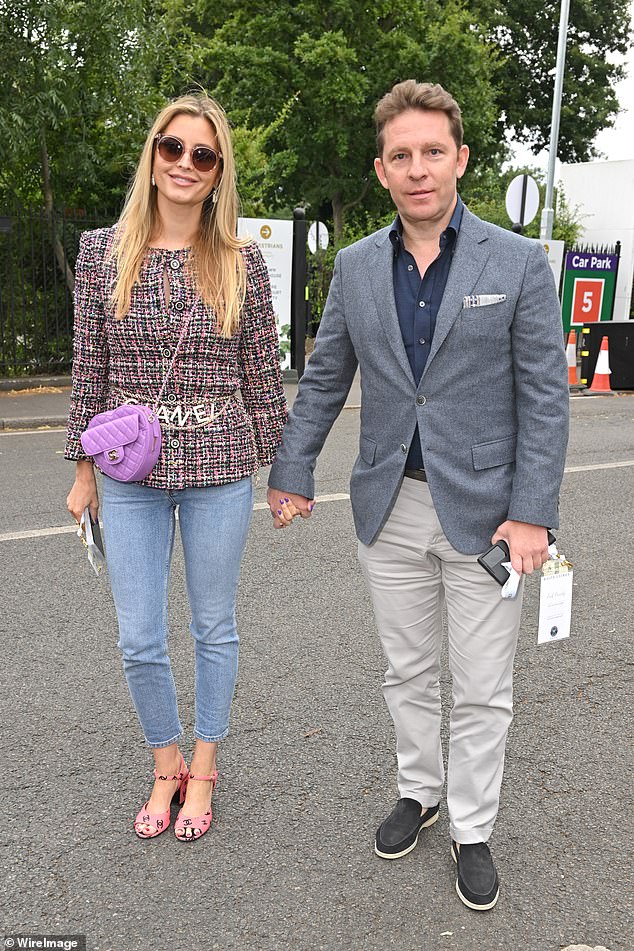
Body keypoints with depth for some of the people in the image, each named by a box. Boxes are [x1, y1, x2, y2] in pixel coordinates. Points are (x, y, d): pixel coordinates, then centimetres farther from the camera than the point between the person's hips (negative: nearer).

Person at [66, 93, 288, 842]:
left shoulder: (241, 262, -2)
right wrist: (83, 469, 6)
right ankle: (166, 767, 34)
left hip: (218, 471, -1)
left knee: (214, 627, 12)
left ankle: (202, 769, 35)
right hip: (131, 475, 1)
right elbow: (89, 369, 4)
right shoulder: (102, 251, 1)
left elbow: (262, 373, 2)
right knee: (139, 641, 7)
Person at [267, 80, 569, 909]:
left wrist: (531, 513, -12)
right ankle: (419, 791, 40)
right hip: (389, 508, 3)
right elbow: (323, 381, 11)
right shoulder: (355, 267, 4)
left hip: (482, 512, -3)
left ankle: (472, 830, 30)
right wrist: (291, 472, 9)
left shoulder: (518, 263, -6)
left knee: (482, 691, 9)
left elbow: (545, 396, -7)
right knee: (407, 673, 18)